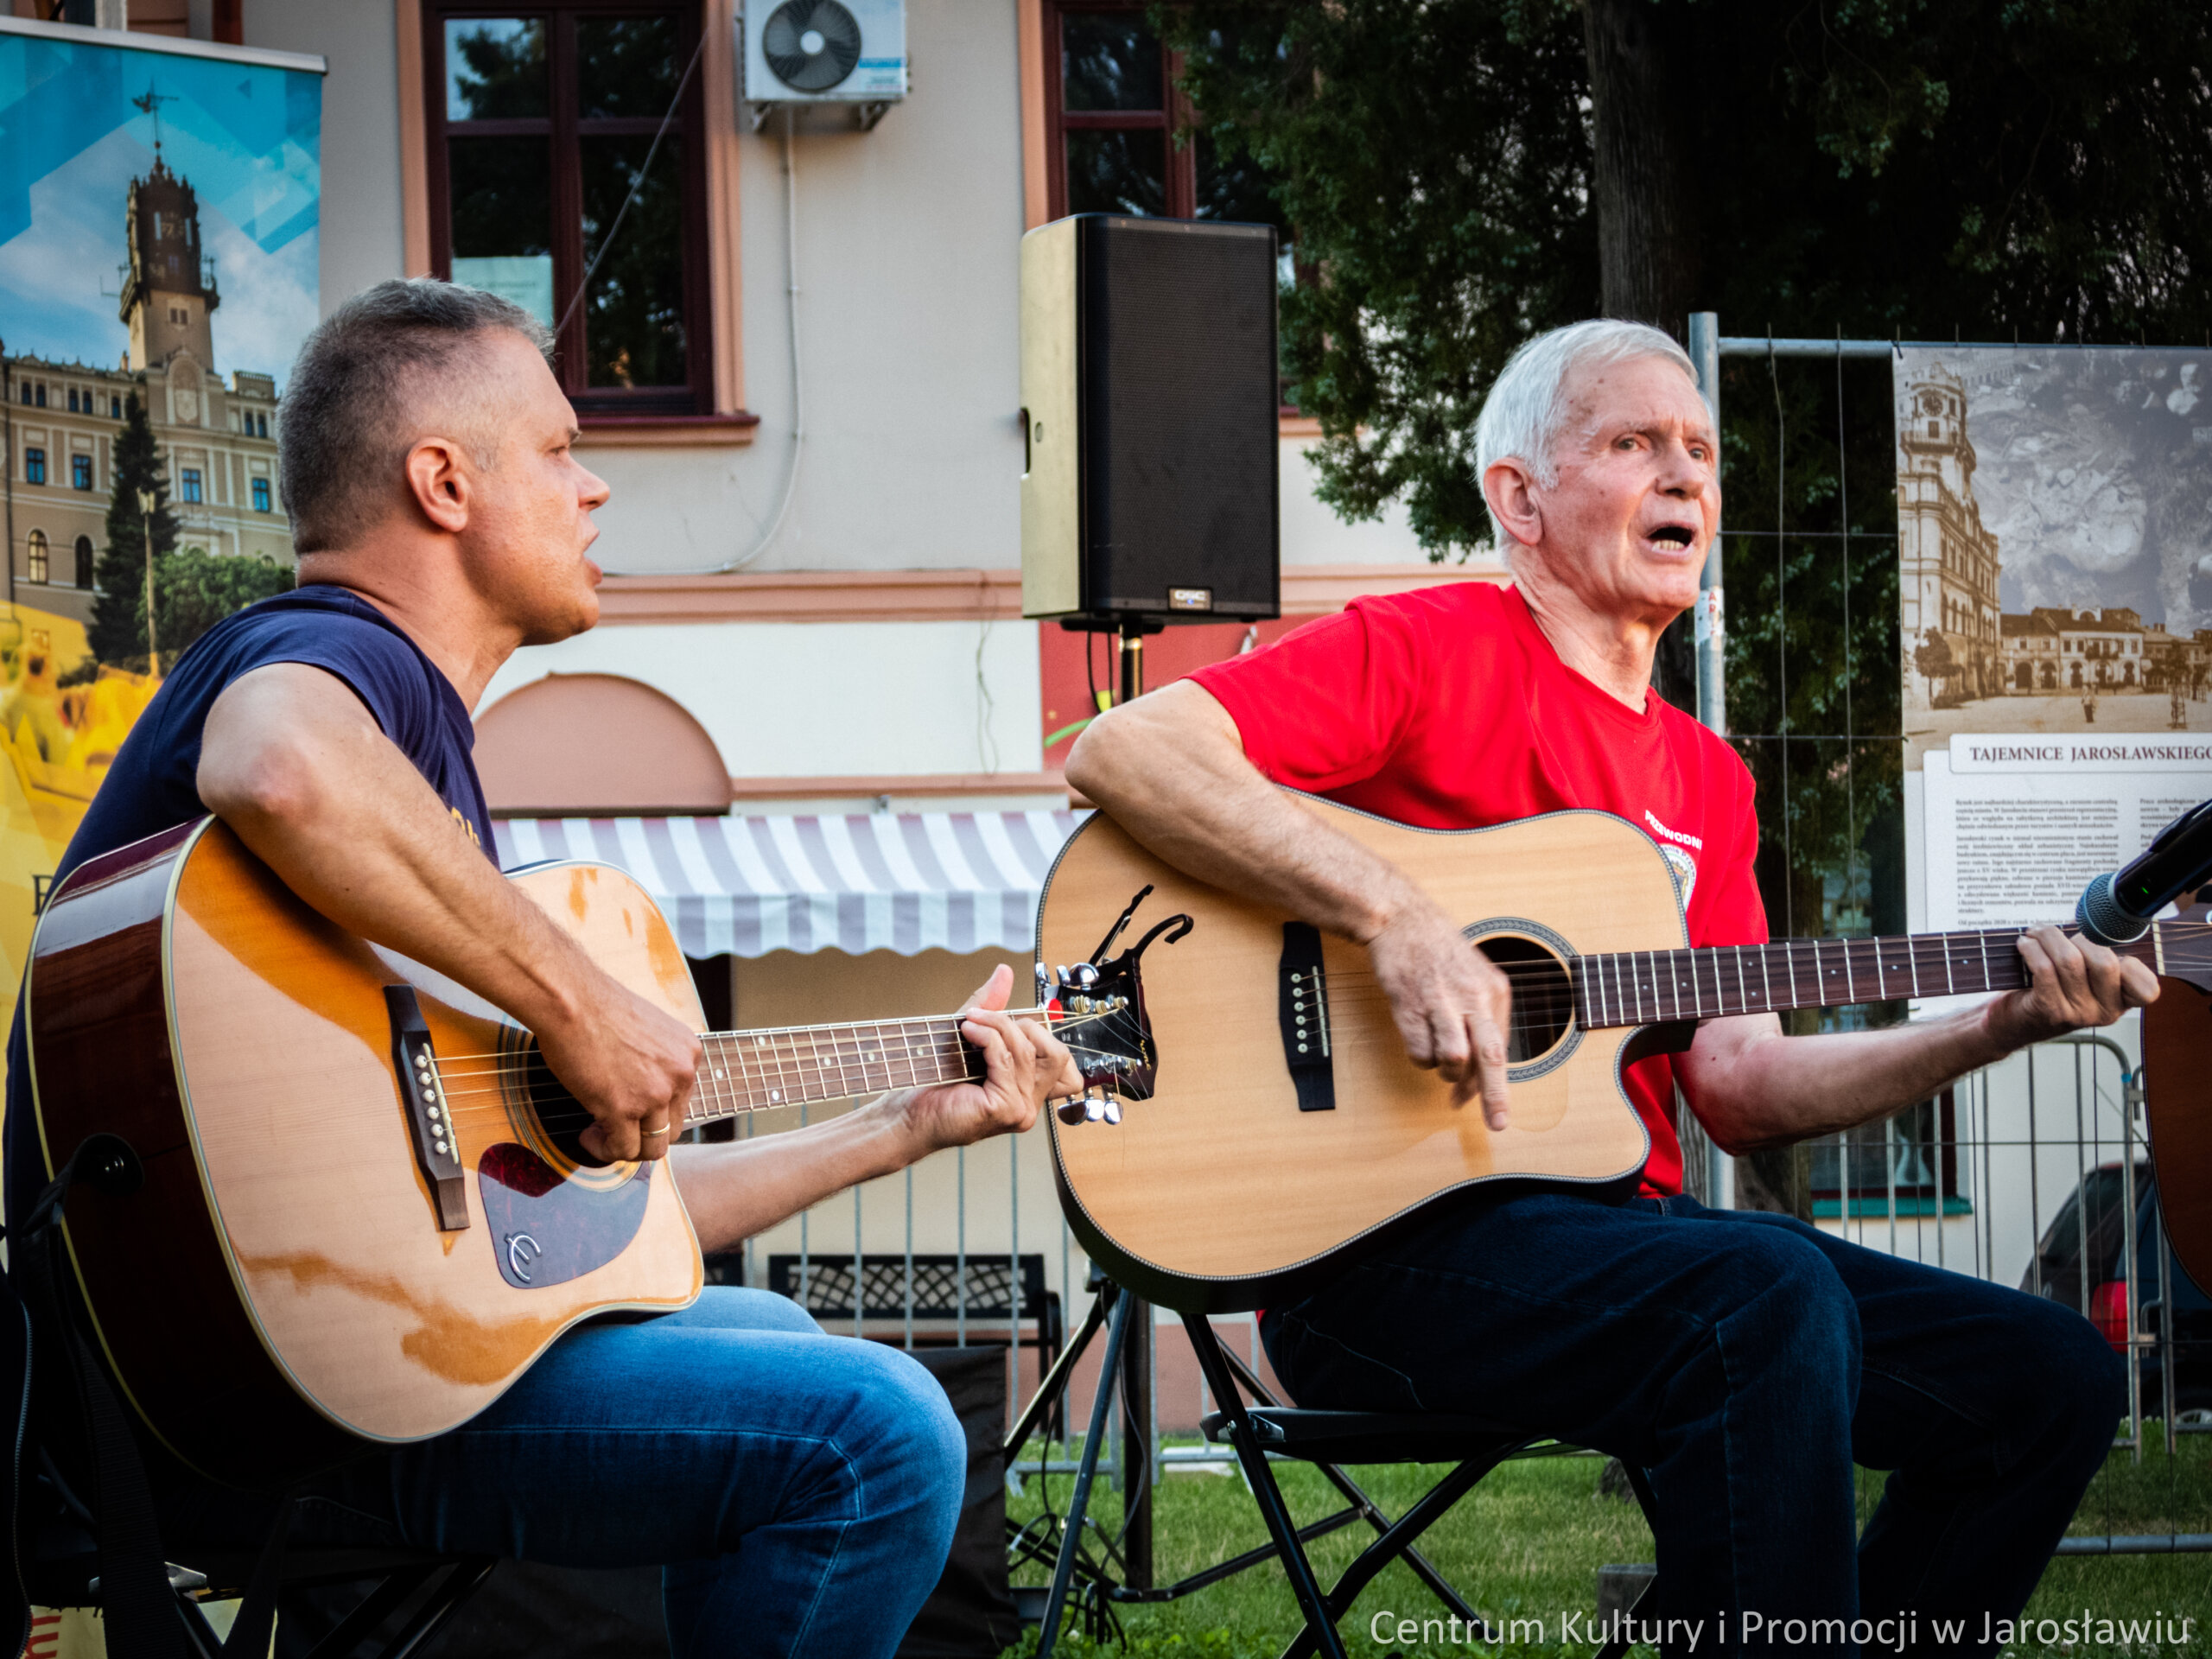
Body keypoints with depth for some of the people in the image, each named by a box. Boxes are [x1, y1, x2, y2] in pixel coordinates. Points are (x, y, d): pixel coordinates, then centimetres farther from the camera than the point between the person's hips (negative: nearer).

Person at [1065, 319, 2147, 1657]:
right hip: (1392, 1236, -8)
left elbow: (1740, 1089, 14)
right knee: (1770, 1298, -35)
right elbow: (1121, 752, -16)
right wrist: (1393, 916, -25)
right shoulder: (1435, 650, -2)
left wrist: (2001, 1026, 2)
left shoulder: (1706, 781, 21)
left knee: (2053, 1378, -2)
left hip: (1623, 1224, 8)